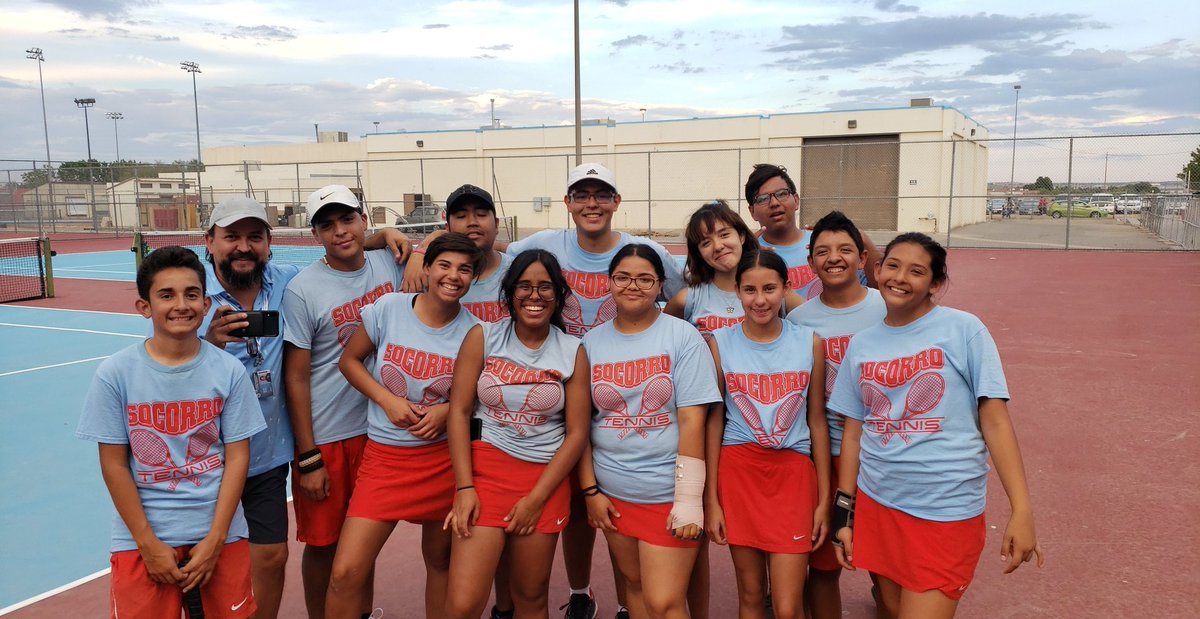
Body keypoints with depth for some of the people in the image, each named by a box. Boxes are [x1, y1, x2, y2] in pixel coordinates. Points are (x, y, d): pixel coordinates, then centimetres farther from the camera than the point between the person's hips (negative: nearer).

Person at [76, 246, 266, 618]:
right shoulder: (115, 374, -8)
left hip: (221, 535, 1)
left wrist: (214, 540, -8)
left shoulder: (228, 371, -6)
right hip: (142, 539, -1)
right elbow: (114, 465, -5)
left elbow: (237, 457, -4)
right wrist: (149, 545, -6)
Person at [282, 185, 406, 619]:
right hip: (325, 438, -4)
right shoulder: (302, 290, -13)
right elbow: (296, 378, -10)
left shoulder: (388, 265, -2)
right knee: (324, 543, 9)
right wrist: (308, 459, -11)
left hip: (379, 426, 4)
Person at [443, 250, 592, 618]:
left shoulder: (573, 352, 1)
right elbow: (459, 411, -2)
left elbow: (577, 432, -1)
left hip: (547, 477, 1)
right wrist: (464, 488, -10)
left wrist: (536, 499, -7)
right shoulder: (483, 337, 0)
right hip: (486, 468, -1)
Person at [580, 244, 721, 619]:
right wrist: (590, 490, 1)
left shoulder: (682, 337, -8)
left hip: (668, 493, -4)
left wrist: (689, 500, -15)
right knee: (634, 583, 18)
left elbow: (692, 420, -12)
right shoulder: (592, 342, 2)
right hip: (611, 492, 4)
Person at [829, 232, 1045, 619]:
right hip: (875, 505, 4)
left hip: (946, 512, -4)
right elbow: (854, 431, 8)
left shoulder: (964, 330, -7)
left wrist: (1022, 510, -14)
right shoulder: (861, 344, 5)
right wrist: (844, 512, 7)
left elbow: (995, 421, -8)